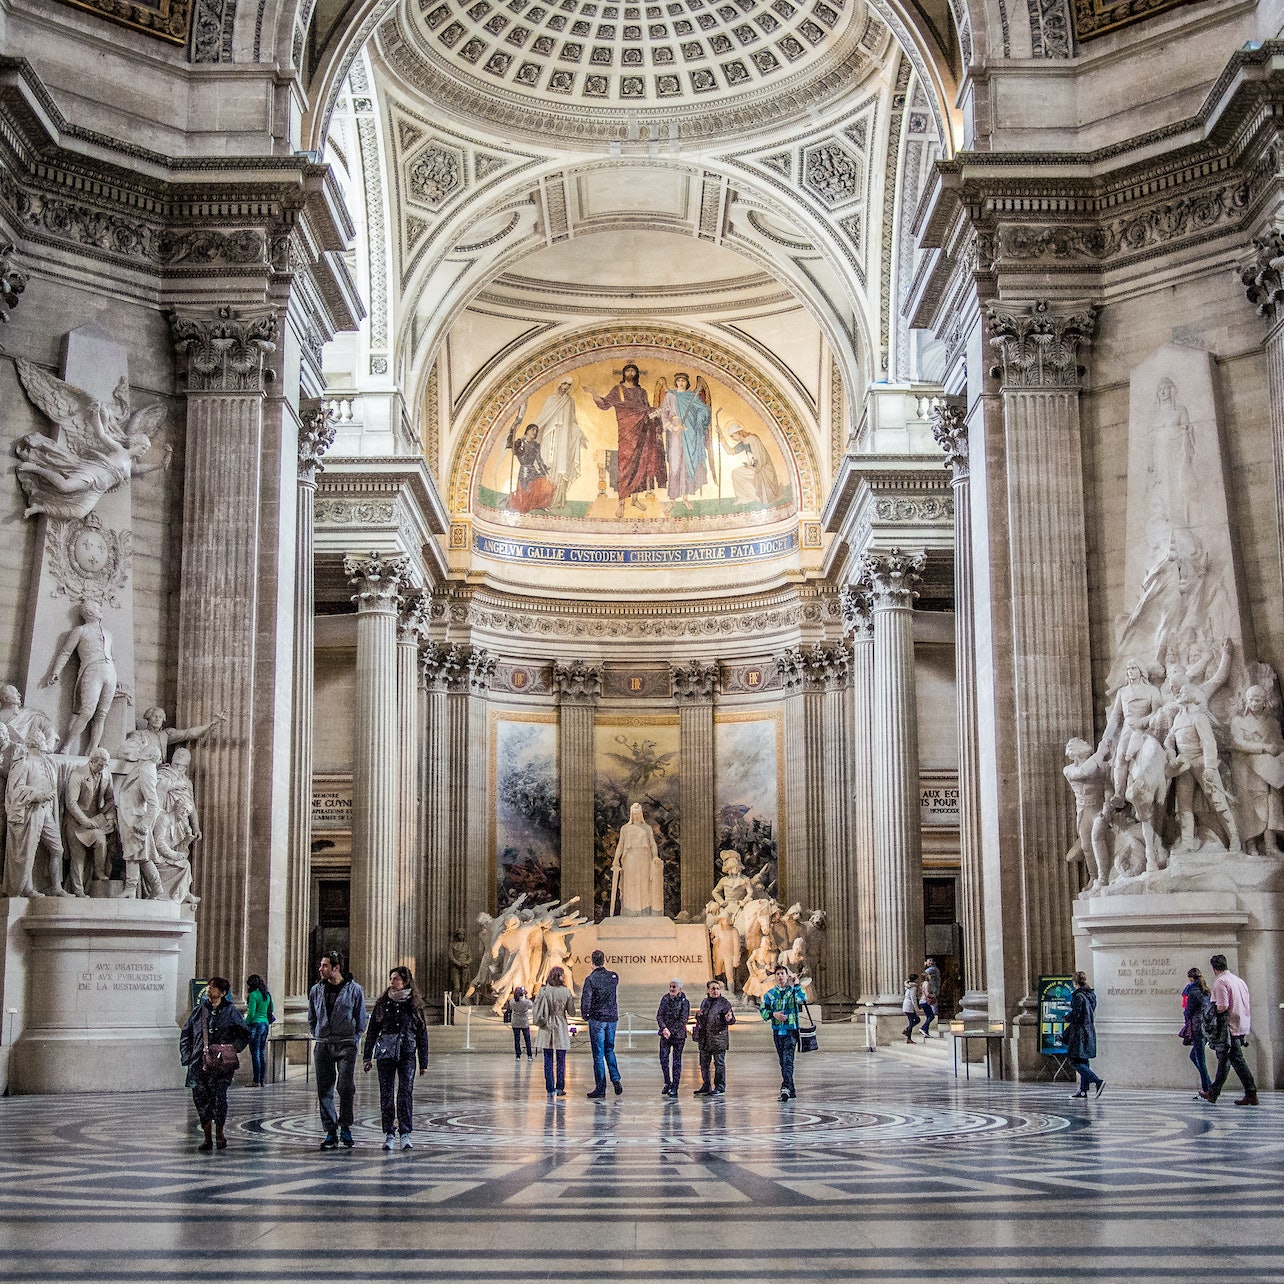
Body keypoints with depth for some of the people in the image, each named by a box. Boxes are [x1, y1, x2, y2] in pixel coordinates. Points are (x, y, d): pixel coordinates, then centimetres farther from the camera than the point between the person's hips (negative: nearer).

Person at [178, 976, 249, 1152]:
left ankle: (219, 1132, 5)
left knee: (219, 1095, -15)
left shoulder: (230, 1011, 3)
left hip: (221, 1064, -4)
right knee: (201, 1098, 1)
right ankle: (207, 1138, 12)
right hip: (199, 1063, 4)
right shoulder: (198, 1011, 13)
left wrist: (233, 1049, -4)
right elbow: (186, 1034, 19)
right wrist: (186, 1055, 9)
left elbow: (245, 1033, 8)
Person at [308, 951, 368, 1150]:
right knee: (324, 1090, 2)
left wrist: (352, 1040, 3)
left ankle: (345, 1128, 3)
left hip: (346, 1045, -3)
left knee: (346, 1087, -12)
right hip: (323, 1046, 3)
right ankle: (331, 1132, 9)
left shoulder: (354, 990, -1)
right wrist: (318, 1037, 12)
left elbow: (361, 1020, 7)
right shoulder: (316, 990, 9)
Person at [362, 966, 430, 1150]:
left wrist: (424, 1062, 5)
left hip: (407, 1053, -1)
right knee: (386, 1093, 0)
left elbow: (422, 1033, 7)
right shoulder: (382, 1003, 7)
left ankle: (405, 1134, -5)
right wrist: (367, 1057, 5)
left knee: (406, 1092, -10)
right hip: (385, 1052, 1)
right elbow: (372, 1030, 10)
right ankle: (389, 1134, 6)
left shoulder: (414, 1004, 4)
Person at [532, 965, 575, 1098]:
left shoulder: (544, 991, -7)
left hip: (547, 1028, 0)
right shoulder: (566, 992, -6)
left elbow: (537, 1011, -6)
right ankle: (560, 1088, 9)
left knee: (548, 1060, 5)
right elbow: (571, 1011, 1)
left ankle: (550, 1089, 4)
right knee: (561, 1060, 9)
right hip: (561, 1027, 0)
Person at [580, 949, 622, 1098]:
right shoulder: (614, 977, 1)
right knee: (609, 1050, 19)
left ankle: (600, 1088, 2)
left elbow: (586, 999, -17)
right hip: (612, 1018, 5)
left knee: (598, 1054, 1)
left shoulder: (590, 979, -13)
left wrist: (585, 1014, 0)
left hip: (597, 1019, -5)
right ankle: (615, 1080, 4)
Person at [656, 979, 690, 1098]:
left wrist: (671, 1032, -14)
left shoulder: (685, 1002, -5)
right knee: (663, 1059, -1)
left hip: (678, 1035, -3)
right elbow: (659, 1015, 0)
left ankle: (674, 1088, 5)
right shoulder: (665, 999, 5)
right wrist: (664, 1028, -17)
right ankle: (668, 1083, 18)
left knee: (676, 1062, 0)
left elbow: (683, 1020, -10)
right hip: (665, 1035, 3)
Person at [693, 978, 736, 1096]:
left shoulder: (724, 1003, -3)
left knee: (719, 1064, -1)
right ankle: (706, 1087, 21)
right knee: (704, 1063, 11)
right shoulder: (705, 1002, 14)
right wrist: (698, 1015, 3)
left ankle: (720, 1088, 5)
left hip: (718, 1039, -6)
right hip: (704, 1039, 6)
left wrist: (729, 1019, -26)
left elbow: (732, 1020, -3)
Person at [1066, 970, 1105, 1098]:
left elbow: (1075, 1015, -19)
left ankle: (1098, 1081, -19)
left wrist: (1067, 1019, 1)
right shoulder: (1091, 995, 10)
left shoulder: (1078, 996, -16)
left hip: (1079, 1032, -9)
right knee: (1083, 1061, 13)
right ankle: (1083, 1090, 13)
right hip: (1090, 1030, 9)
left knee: (1075, 1061, -7)